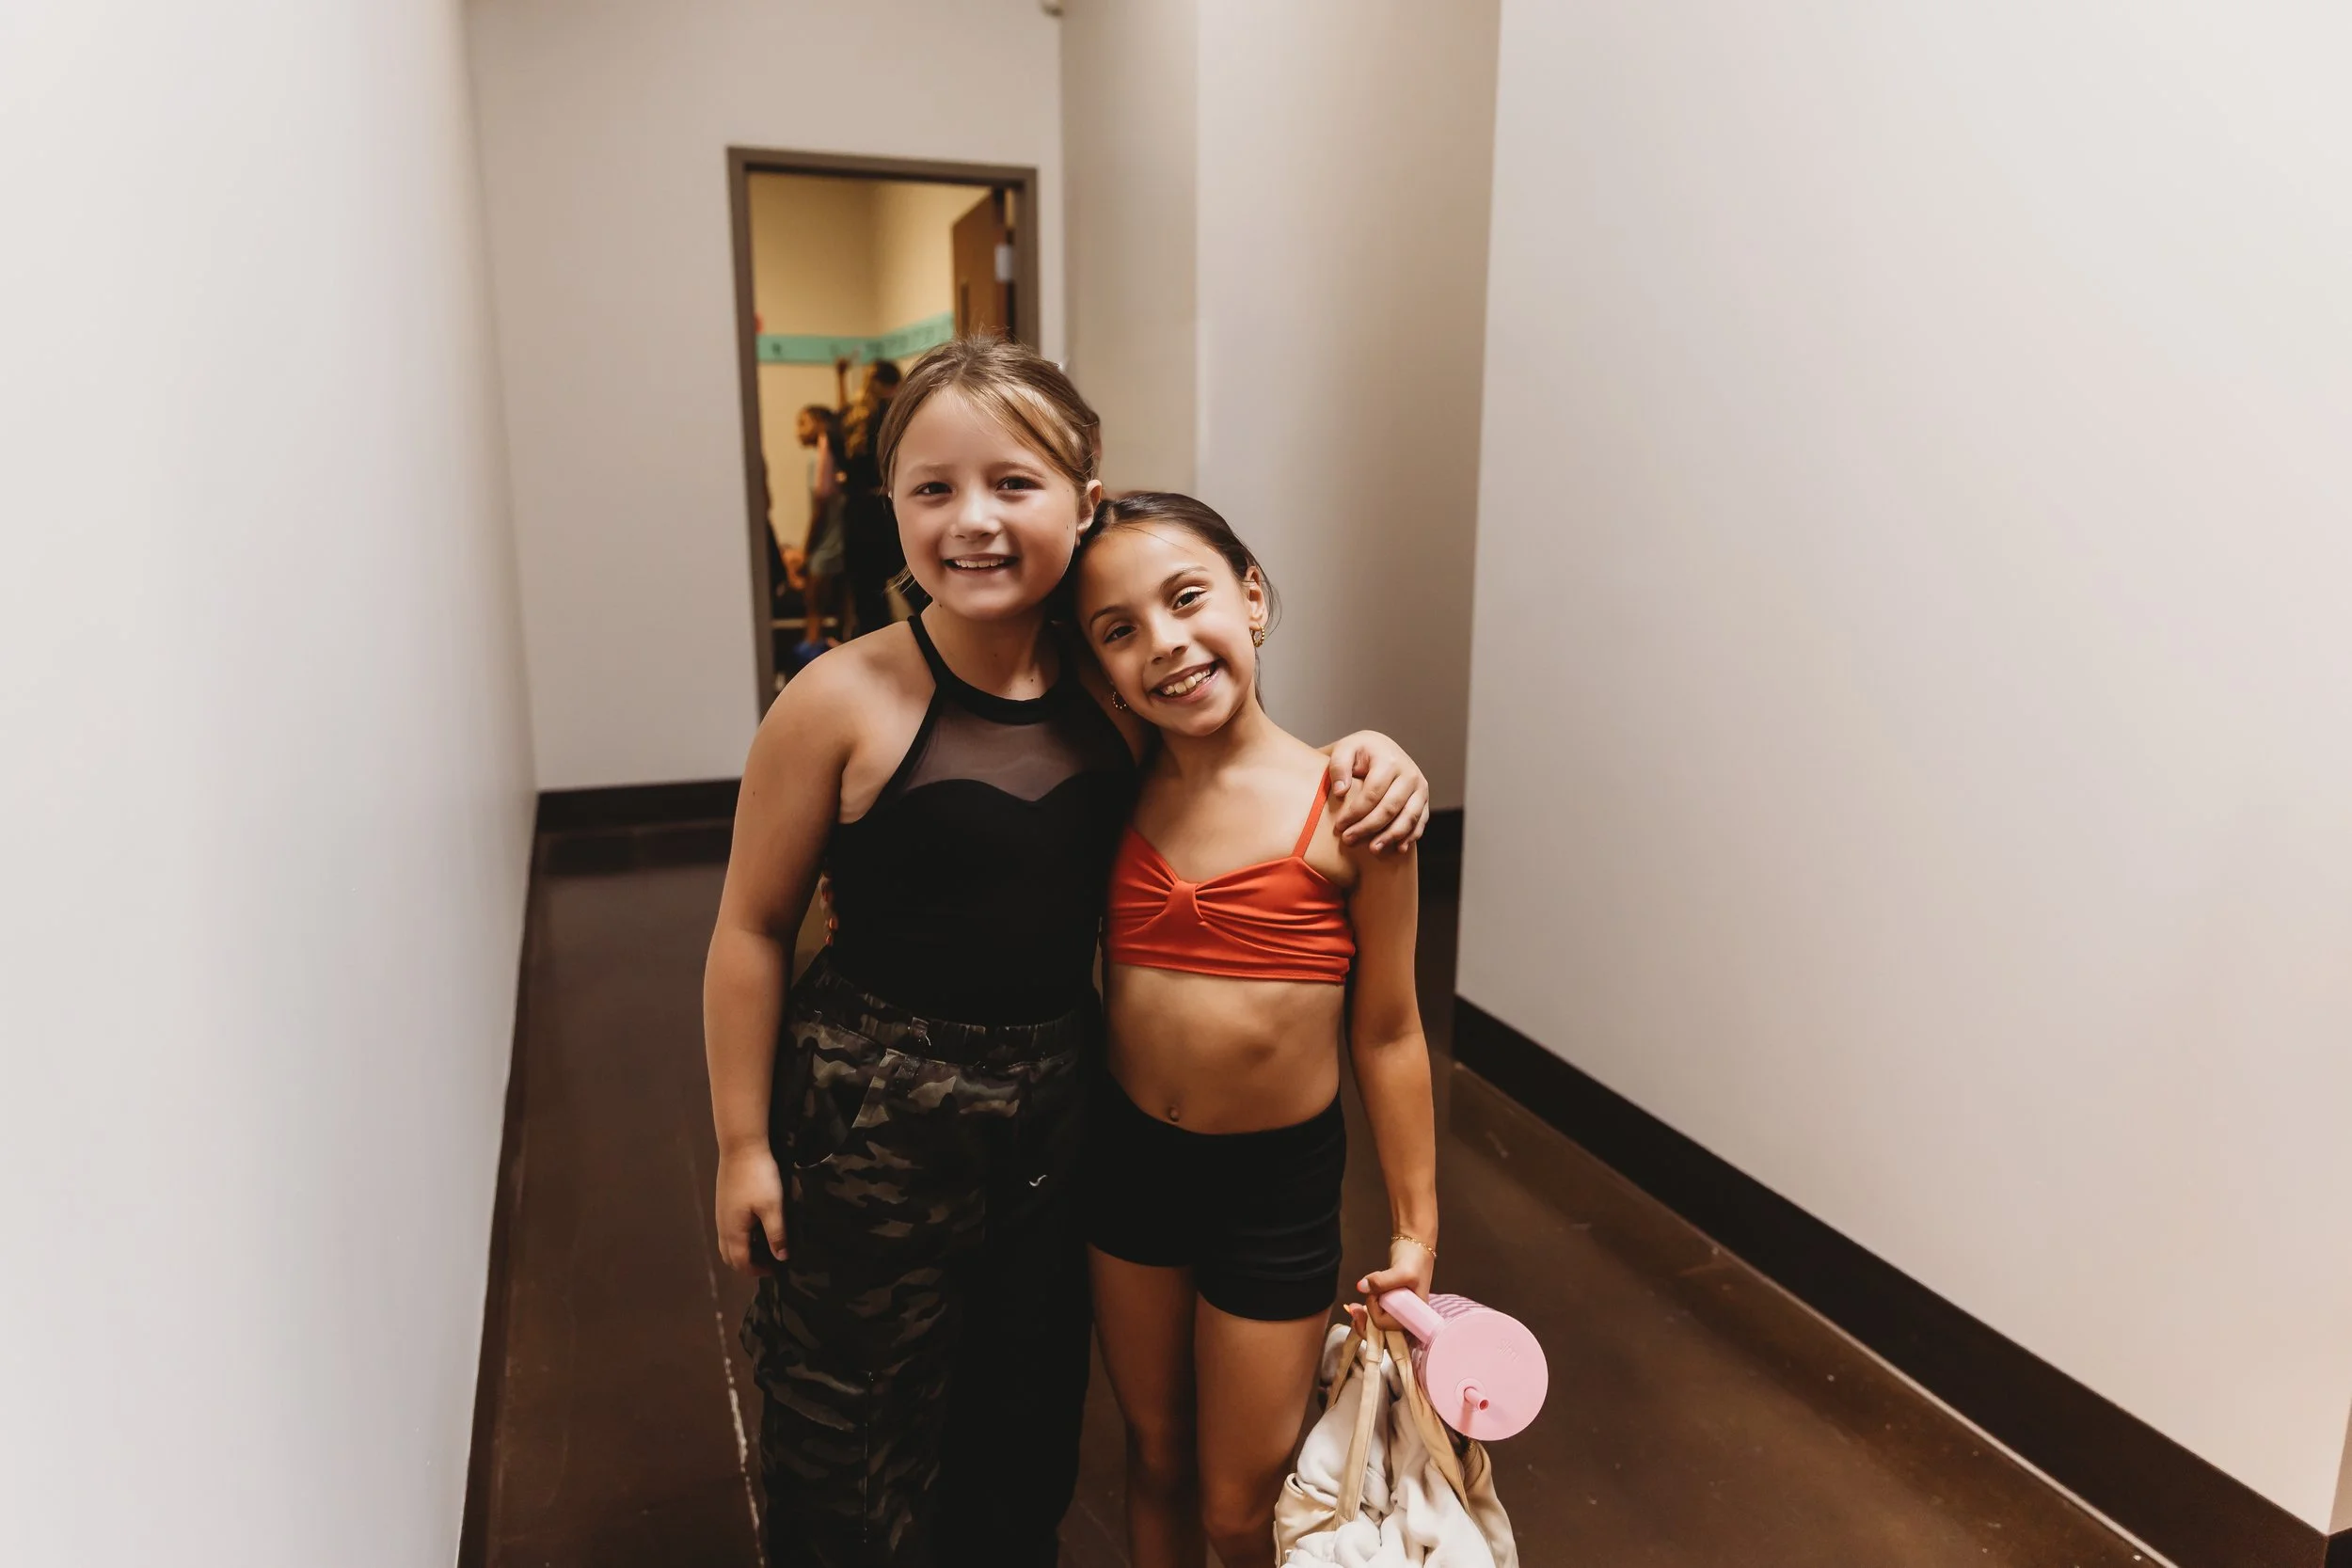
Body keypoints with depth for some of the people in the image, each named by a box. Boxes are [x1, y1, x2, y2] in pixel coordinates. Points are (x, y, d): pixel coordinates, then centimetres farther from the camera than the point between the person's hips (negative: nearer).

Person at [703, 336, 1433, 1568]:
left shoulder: (1112, 689, -5)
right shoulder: (844, 701, -16)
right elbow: (753, 928, -9)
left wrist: (1366, 760, -8)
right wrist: (744, 1144, -5)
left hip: (1060, 1102, 4)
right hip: (874, 1118, -4)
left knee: (1030, 1422, 24)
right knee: (860, 1437, 15)